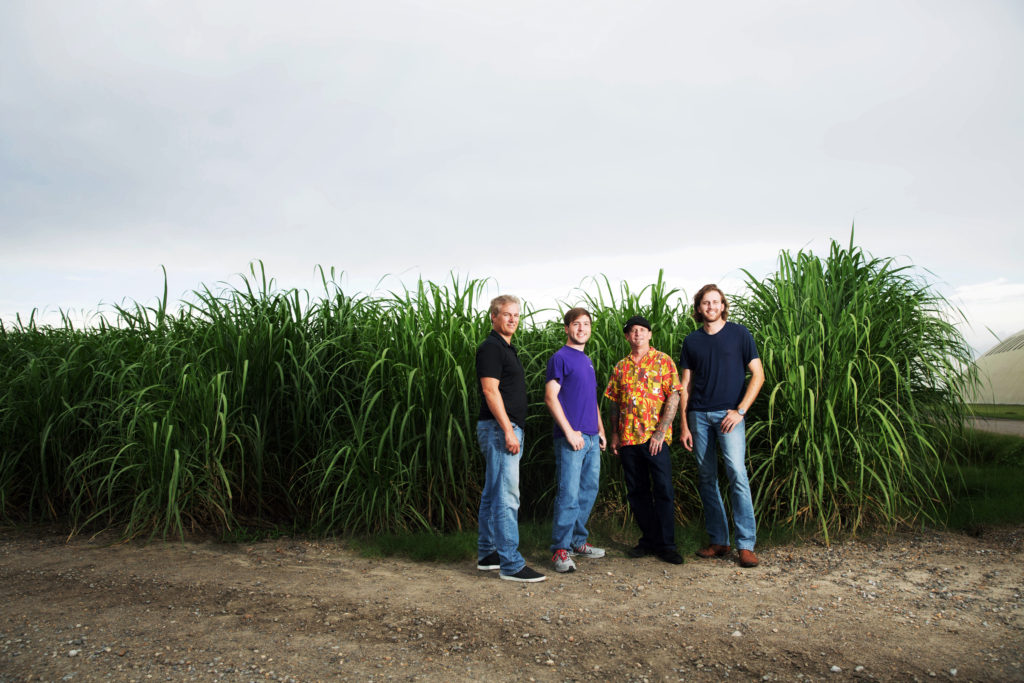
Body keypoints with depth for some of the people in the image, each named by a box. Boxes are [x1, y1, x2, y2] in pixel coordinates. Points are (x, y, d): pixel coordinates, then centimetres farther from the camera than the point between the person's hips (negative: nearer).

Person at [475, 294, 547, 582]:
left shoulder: (507, 348, 19)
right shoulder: (491, 348, -12)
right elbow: (490, 389, -19)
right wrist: (508, 430, -22)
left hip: (508, 429, 11)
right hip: (499, 429, -11)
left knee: (492, 494, 14)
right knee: (506, 497, -9)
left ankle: (487, 554, 23)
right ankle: (511, 564, -6)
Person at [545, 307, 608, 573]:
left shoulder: (587, 361, 19)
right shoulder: (560, 358, -5)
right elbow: (550, 397, -12)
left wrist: (600, 429, 17)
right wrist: (569, 431, -16)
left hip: (591, 438, 8)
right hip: (571, 437, -8)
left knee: (589, 491, 12)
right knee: (569, 495, -8)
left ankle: (578, 541, 23)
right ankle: (560, 549, -1)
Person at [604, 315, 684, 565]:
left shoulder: (663, 361, 1)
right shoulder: (620, 367, 13)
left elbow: (673, 397, -6)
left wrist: (661, 431, -14)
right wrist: (615, 433, 9)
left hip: (655, 437, -4)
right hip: (628, 438, 4)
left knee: (663, 489, -4)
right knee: (637, 491, 9)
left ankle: (665, 544, 5)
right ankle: (649, 539, 21)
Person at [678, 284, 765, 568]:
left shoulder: (739, 334, 3)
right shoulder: (692, 340, 11)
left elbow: (758, 375, 1)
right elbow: (686, 385, 12)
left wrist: (740, 410, -9)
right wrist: (683, 424, 6)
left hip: (729, 414, -4)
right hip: (699, 415, 4)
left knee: (737, 472, -15)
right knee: (706, 478, 6)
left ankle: (746, 545, -10)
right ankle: (718, 541, 15)